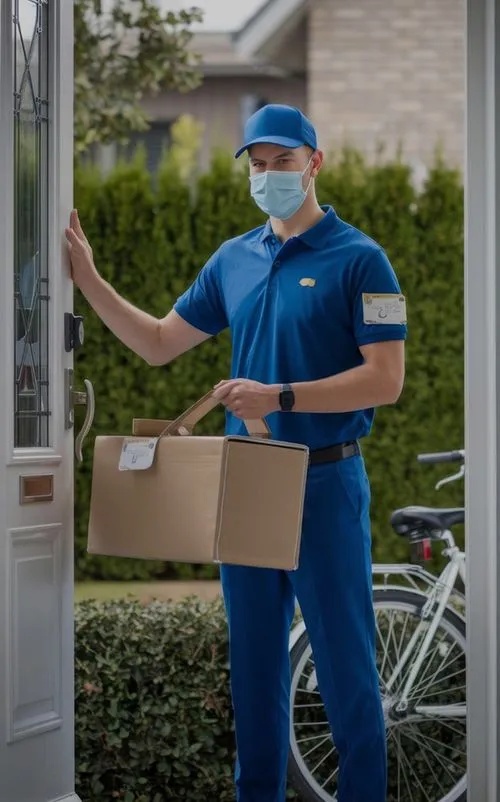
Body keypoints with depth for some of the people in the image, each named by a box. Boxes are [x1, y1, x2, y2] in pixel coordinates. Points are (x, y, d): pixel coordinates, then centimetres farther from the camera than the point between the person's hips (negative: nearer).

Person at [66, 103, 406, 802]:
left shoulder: (358, 259, -7)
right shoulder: (233, 260, 11)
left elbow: (385, 379, -13)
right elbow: (158, 343, 16)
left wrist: (280, 397, -20)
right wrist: (89, 280, 8)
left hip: (326, 482, -6)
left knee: (344, 658, -2)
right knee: (253, 655, 13)